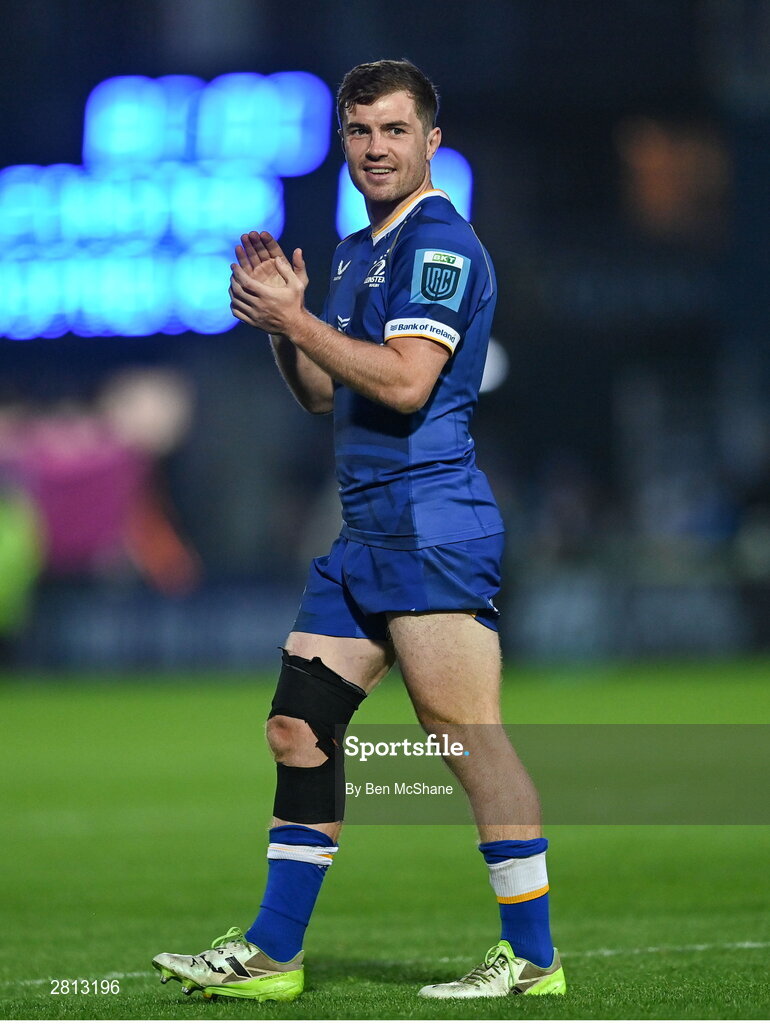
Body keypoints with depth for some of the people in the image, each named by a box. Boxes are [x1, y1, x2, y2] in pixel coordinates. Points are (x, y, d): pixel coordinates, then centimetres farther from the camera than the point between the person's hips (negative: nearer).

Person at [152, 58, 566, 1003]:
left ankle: (534, 958, -6)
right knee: (300, 726, 8)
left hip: (430, 524, -10)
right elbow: (327, 395, 24)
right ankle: (272, 955, 12)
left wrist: (297, 321, -13)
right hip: (366, 532, 10)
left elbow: (406, 383, -20)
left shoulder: (439, 240, -10)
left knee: (468, 736, -10)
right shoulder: (357, 252, 20)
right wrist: (276, 319, 8)